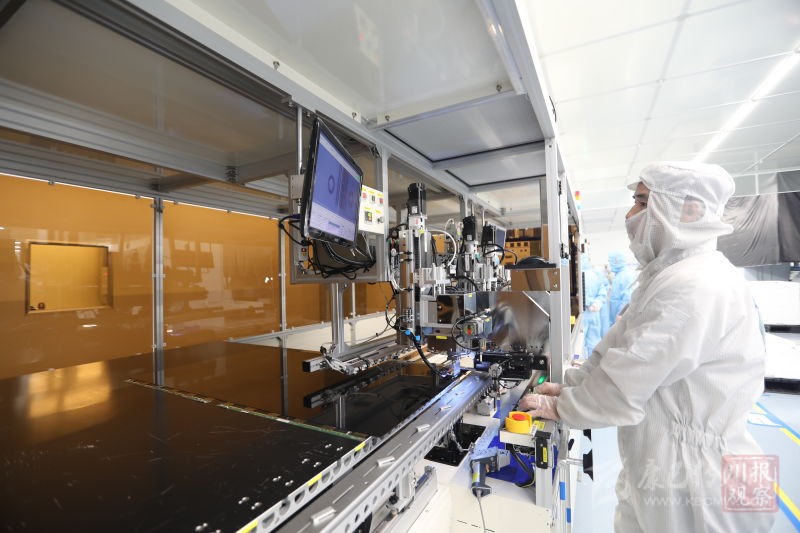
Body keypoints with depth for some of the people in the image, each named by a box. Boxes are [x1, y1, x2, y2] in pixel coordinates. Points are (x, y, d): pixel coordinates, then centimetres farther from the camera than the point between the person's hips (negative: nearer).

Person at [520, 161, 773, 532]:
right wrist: (567, 387, 3)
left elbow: (621, 387, -27)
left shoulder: (696, 287, -27)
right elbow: (616, 347, 8)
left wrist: (560, 408, -13)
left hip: (692, 479, -9)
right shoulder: (669, 275, 8)